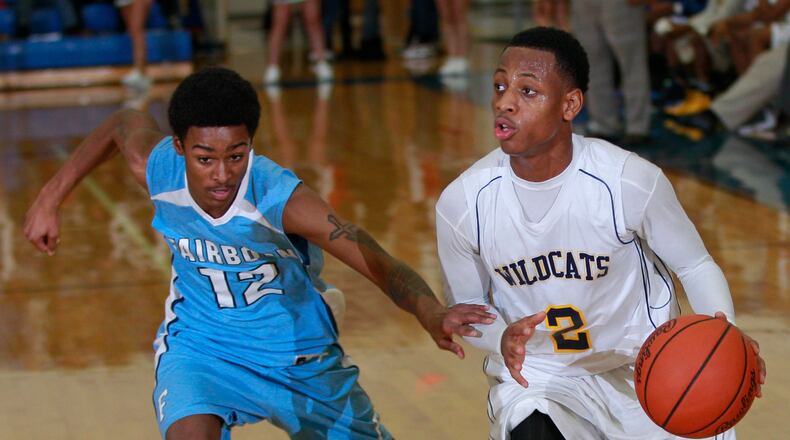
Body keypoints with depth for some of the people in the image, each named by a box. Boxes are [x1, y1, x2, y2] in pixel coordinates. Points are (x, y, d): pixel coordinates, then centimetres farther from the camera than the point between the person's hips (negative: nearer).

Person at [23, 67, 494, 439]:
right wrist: (50, 199, 5)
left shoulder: (279, 198, -34)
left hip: (299, 354, 0)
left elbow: (380, 263, -43)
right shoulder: (159, 170, -23)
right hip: (201, 342, 1)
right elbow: (122, 123, 2)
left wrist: (431, 315, -63)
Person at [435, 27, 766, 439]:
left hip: (641, 370, 1)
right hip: (532, 376, -1)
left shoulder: (631, 182, -21)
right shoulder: (461, 203, -15)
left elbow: (695, 266, -5)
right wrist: (502, 338, -21)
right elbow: (465, 304, 1)